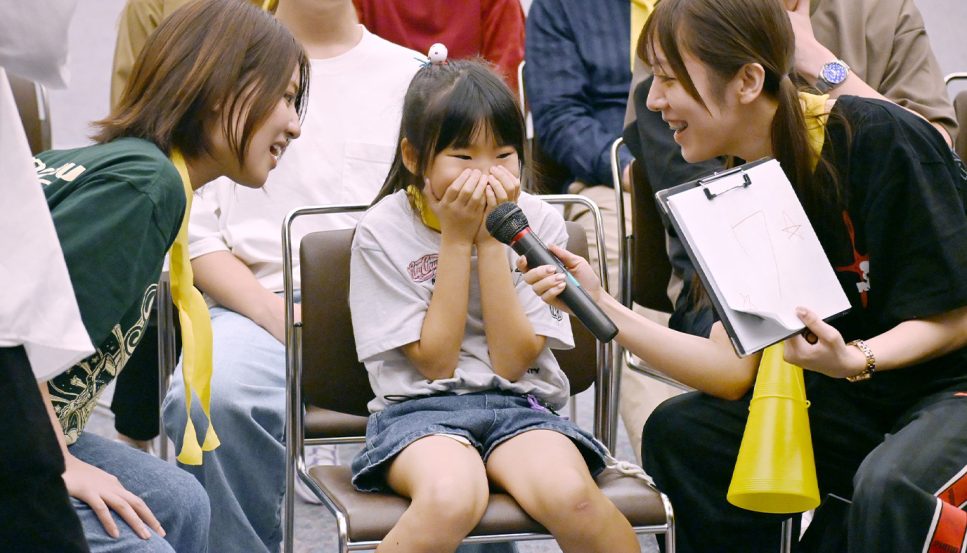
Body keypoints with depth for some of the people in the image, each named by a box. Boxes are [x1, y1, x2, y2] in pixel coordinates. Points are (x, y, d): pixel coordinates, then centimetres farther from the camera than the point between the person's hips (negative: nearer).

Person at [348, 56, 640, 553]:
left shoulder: (538, 222, 3)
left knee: (569, 494, -32)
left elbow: (511, 361, -4)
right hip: (420, 408, -2)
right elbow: (436, 361, -7)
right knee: (451, 499, -37)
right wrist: (456, 238, -10)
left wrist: (492, 239, -10)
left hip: (520, 406, 2)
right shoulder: (383, 231, -3)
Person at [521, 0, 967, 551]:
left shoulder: (881, 138, -20)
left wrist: (856, 360, -32)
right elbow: (732, 370, -5)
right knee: (679, 433, -3)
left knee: (888, 485, -36)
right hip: (858, 401, 7)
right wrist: (602, 307, -13)